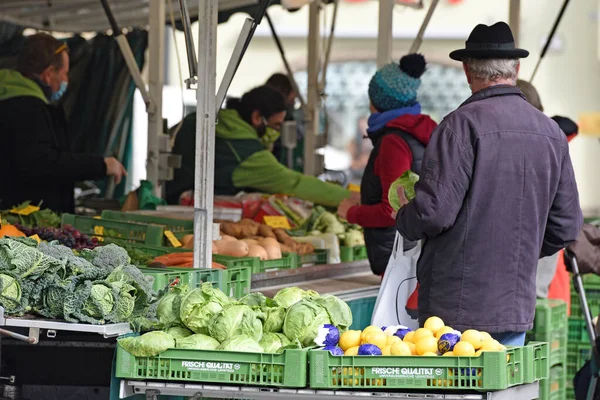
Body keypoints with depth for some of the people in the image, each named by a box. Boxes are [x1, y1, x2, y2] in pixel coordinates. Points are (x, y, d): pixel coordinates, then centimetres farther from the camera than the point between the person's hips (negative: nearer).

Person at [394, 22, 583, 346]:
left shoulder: (463, 125, -12)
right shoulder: (551, 132, 8)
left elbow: (434, 212, -17)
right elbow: (566, 225, 12)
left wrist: (404, 217, 5)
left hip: (459, 308, -6)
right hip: (517, 306, 6)